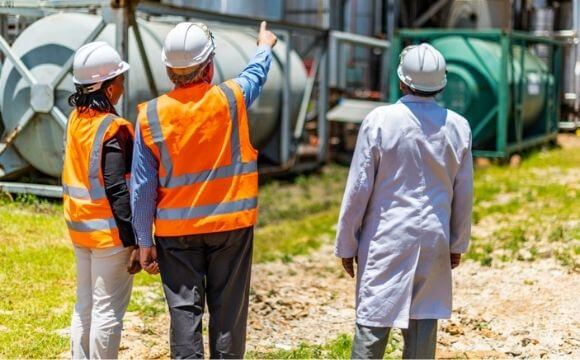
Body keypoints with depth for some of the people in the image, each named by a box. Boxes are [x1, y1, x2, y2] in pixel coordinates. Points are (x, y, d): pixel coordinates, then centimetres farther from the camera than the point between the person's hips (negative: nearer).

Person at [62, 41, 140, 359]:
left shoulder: (76, 118, 5)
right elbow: (116, 189, -21)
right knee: (108, 312, 1)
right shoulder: (113, 129, -18)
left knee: (85, 306, 17)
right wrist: (133, 240, -17)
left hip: (80, 227, 8)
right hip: (109, 231, -8)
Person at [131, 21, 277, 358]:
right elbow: (256, 74, 17)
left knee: (185, 310, 5)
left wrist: (144, 242, 3)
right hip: (231, 225, 0)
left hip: (176, 231, 0)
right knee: (228, 311, 9)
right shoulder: (231, 99, -8)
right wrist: (265, 46, 38)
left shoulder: (151, 115, -8)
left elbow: (143, 187, -5)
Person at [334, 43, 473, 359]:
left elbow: (358, 188, -7)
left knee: (372, 322, 2)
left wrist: (346, 244, 3)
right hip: (434, 240, 3)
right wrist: (458, 243, 20)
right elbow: (464, 193, 7)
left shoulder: (379, 121, -11)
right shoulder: (458, 127, 0)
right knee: (423, 321, 10)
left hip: (386, 240, -3)